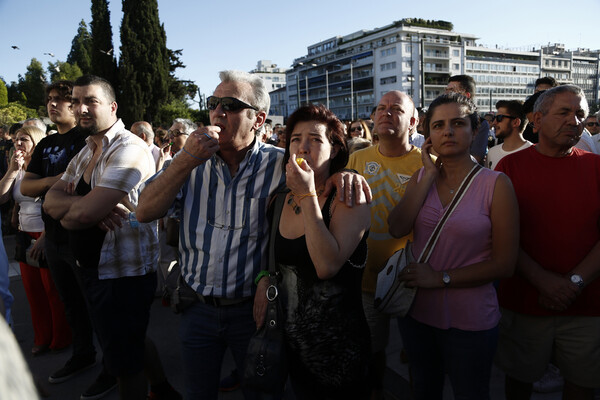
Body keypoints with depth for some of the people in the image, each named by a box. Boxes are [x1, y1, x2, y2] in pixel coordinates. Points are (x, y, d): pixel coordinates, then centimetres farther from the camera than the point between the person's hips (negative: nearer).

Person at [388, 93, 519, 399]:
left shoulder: (495, 184, -13)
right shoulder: (421, 177, 1)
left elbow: (504, 264, -14)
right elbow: (397, 229, -15)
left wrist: (440, 277, -19)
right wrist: (429, 175, -15)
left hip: (469, 320, -4)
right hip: (416, 311, 4)